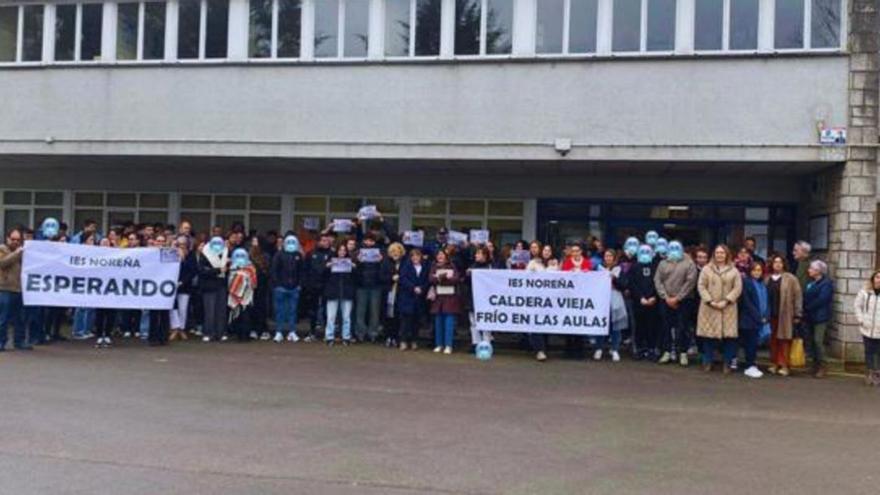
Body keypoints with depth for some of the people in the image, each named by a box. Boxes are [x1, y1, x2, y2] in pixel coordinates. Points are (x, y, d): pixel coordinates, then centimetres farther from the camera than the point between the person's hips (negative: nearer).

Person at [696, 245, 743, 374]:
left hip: (727, 308, 0)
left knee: (728, 335, -2)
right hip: (709, 308, 0)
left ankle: (727, 363, 10)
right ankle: (707, 362, 13)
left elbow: (738, 288, -2)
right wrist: (710, 301, -12)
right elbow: (701, 286, 0)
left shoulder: (734, 271, 6)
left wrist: (726, 301, -13)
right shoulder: (706, 269, 5)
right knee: (709, 334, 2)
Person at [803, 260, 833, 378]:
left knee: (818, 341, -10)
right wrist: (805, 309, 0)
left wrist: (807, 307, -13)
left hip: (820, 316, -8)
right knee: (812, 341, 9)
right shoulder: (810, 283, 15)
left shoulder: (826, 283, -10)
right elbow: (806, 297, 14)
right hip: (810, 316, 8)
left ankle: (822, 367, -4)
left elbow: (821, 300, -18)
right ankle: (815, 364, 16)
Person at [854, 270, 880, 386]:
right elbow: (857, 305, 6)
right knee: (869, 352, 13)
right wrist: (860, 319, -2)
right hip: (867, 329, 2)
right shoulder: (865, 292, -3)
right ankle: (869, 374, 26)